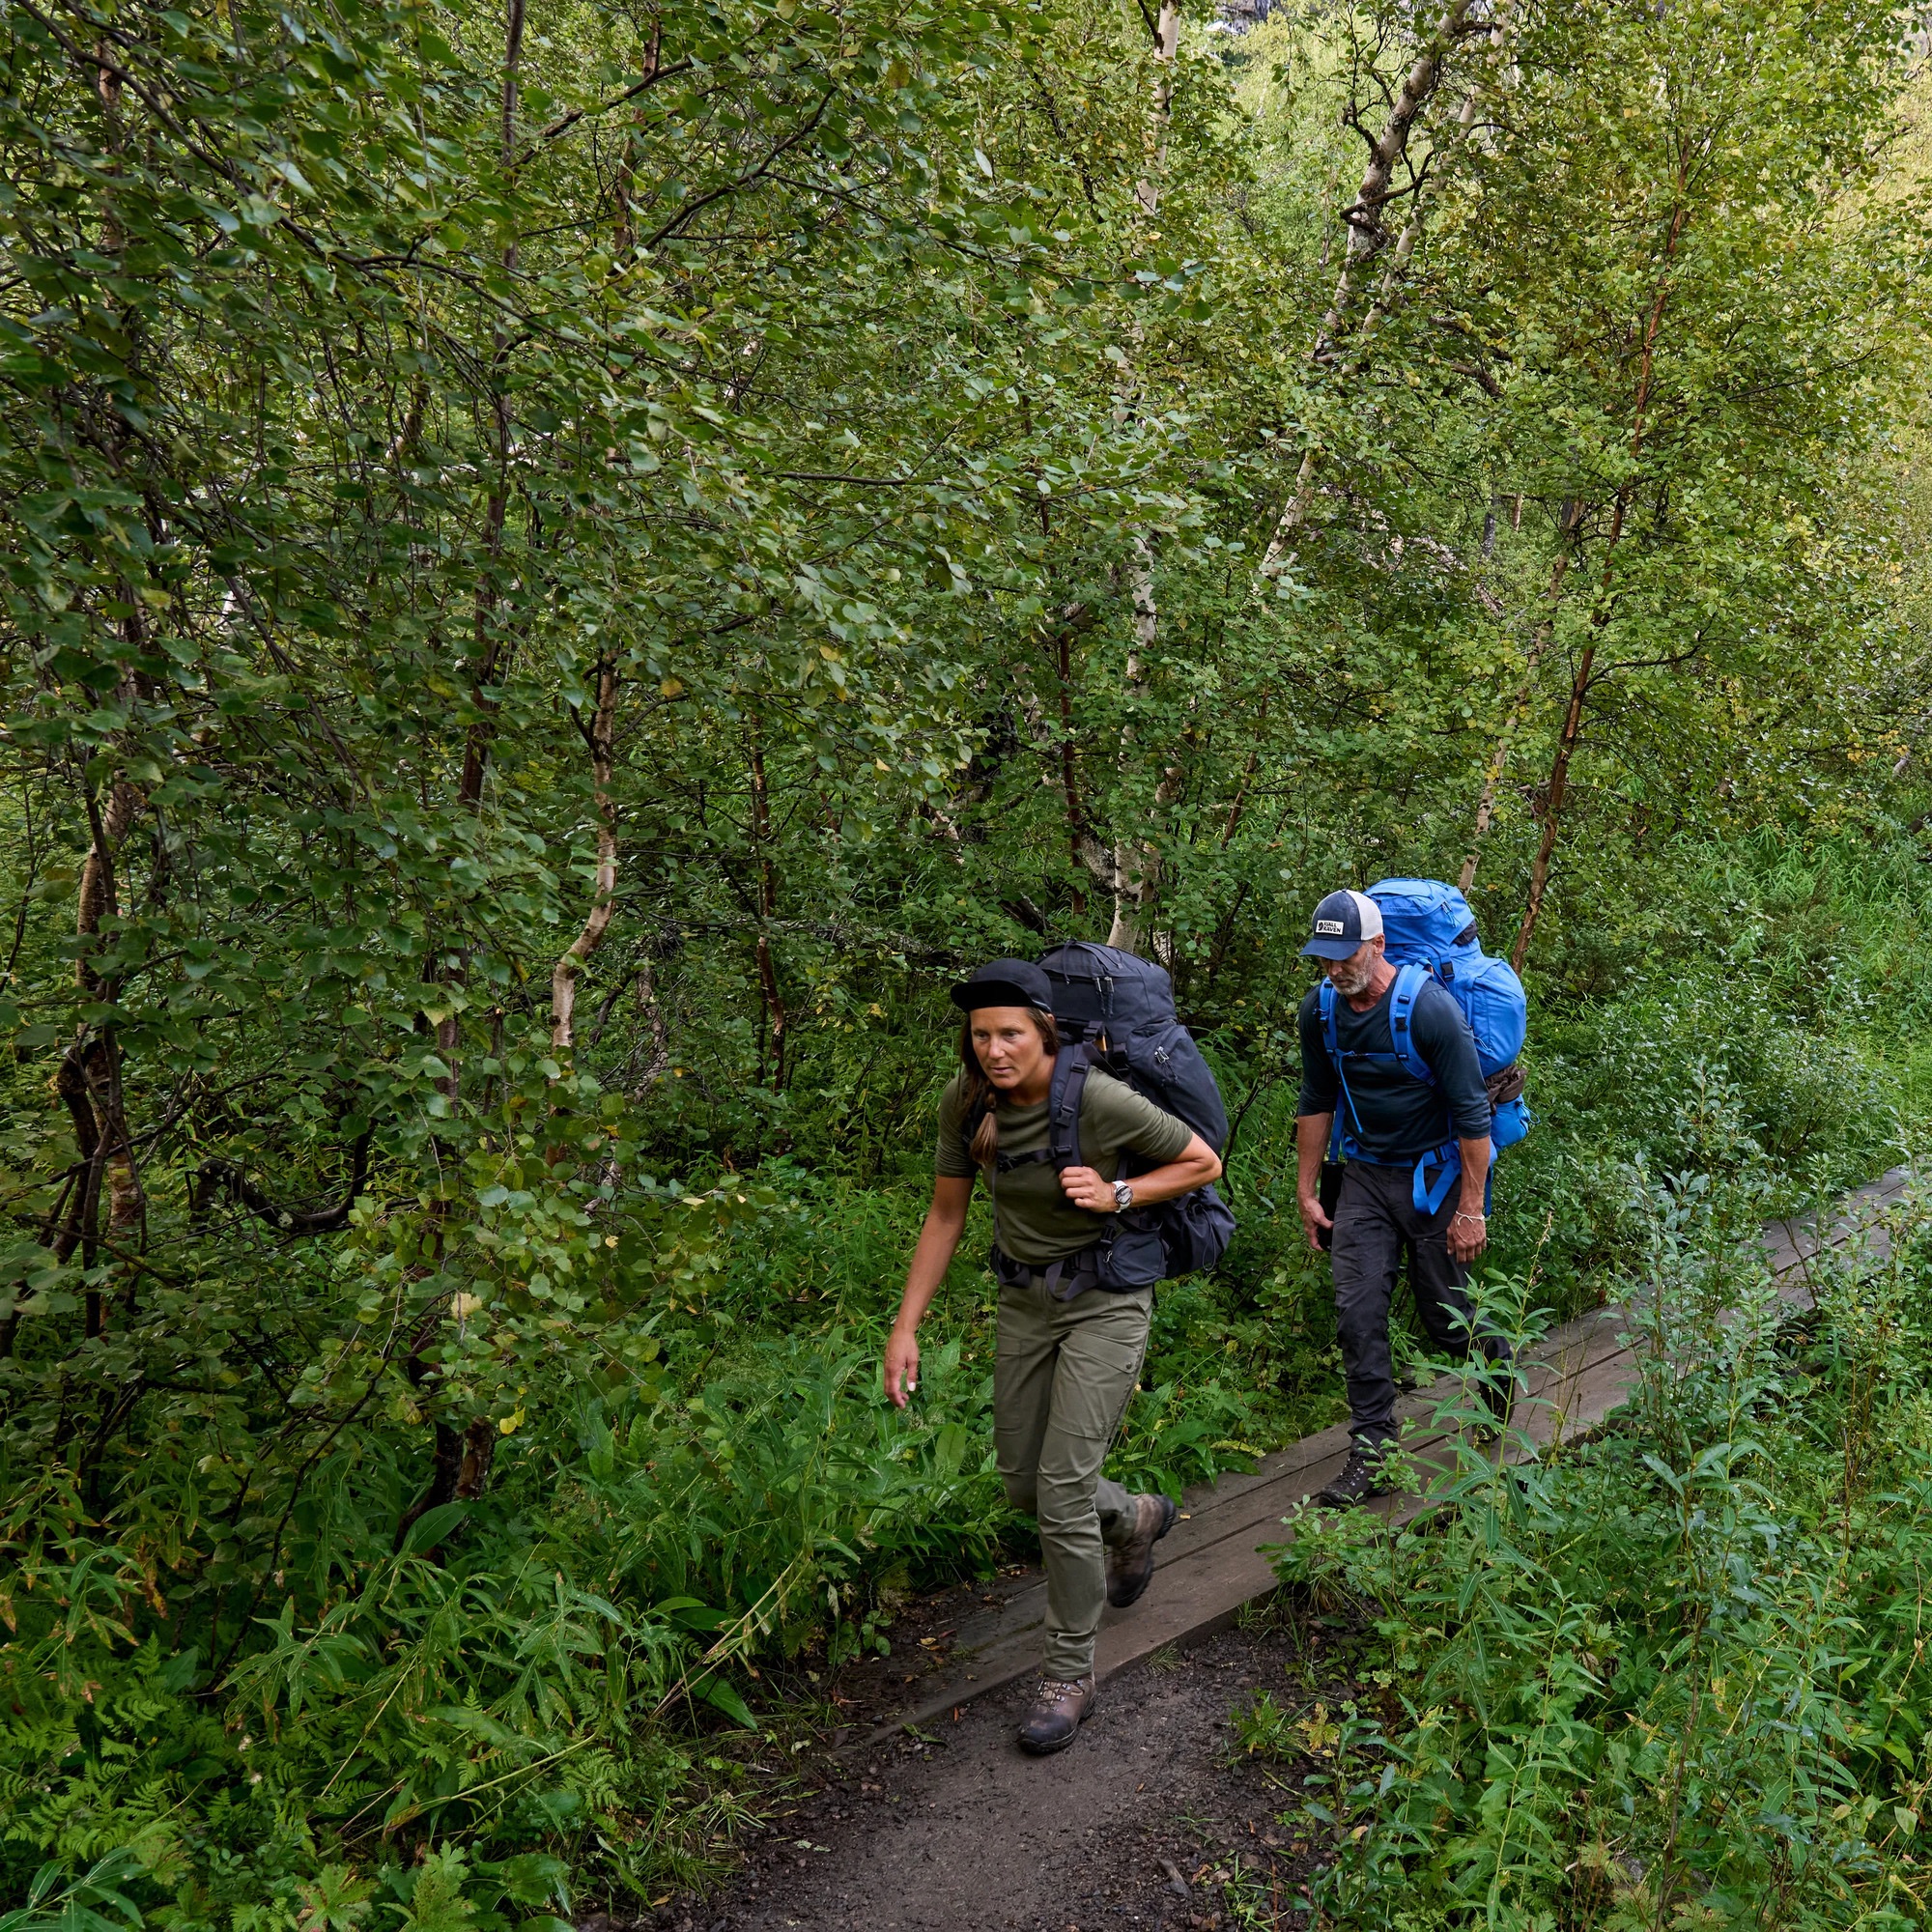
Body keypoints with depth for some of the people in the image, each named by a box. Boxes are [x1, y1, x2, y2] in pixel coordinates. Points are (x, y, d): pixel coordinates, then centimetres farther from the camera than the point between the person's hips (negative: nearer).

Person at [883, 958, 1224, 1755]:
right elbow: (945, 1215, 0)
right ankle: (1138, 1518, 46)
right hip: (1025, 1302, 6)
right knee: (1022, 1483, 14)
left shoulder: (1100, 1100, -25)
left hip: (1104, 1302, -6)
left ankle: (1070, 1675, 8)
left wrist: (1116, 1195, -24)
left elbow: (1204, 1162, -10)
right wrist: (905, 1327, -4)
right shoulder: (965, 1101, -11)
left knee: (1062, 1486, -11)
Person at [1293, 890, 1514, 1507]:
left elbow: (1472, 1113, -17)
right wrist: (1307, 1193, 9)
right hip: (1366, 1177, 4)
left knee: (1445, 1316, 6)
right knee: (1358, 1312, -5)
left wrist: (1471, 1209, -16)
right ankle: (1372, 1455, 2)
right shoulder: (1320, 1011, -5)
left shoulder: (1430, 1009, -22)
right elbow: (1316, 1103, 8)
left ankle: (1498, 1365, 41)